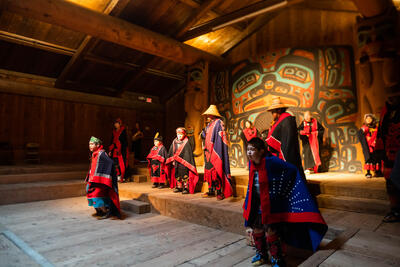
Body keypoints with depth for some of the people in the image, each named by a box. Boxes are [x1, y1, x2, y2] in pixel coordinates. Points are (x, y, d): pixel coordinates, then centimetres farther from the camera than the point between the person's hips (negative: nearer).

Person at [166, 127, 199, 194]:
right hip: (176, 163, 6)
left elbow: (189, 153, -9)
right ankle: (178, 187, 23)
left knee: (185, 175, -6)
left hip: (183, 163, -6)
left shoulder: (186, 142, -6)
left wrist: (187, 163, -14)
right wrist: (172, 161, 10)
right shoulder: (174, 142, 10)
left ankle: (186, 187, 1)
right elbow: (171, 152, 15)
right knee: (177, 175, 12)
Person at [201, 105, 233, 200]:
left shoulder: (218, 122, -3)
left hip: (215, 152, -8)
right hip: (208, 151, 8)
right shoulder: (208, 125, 20)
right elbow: (204, 136, 19)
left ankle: (220, 191, -5)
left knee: (216, 170, -10)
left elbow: (221, 137, -13)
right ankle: (211, 190, 16)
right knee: (208, 170, 8)